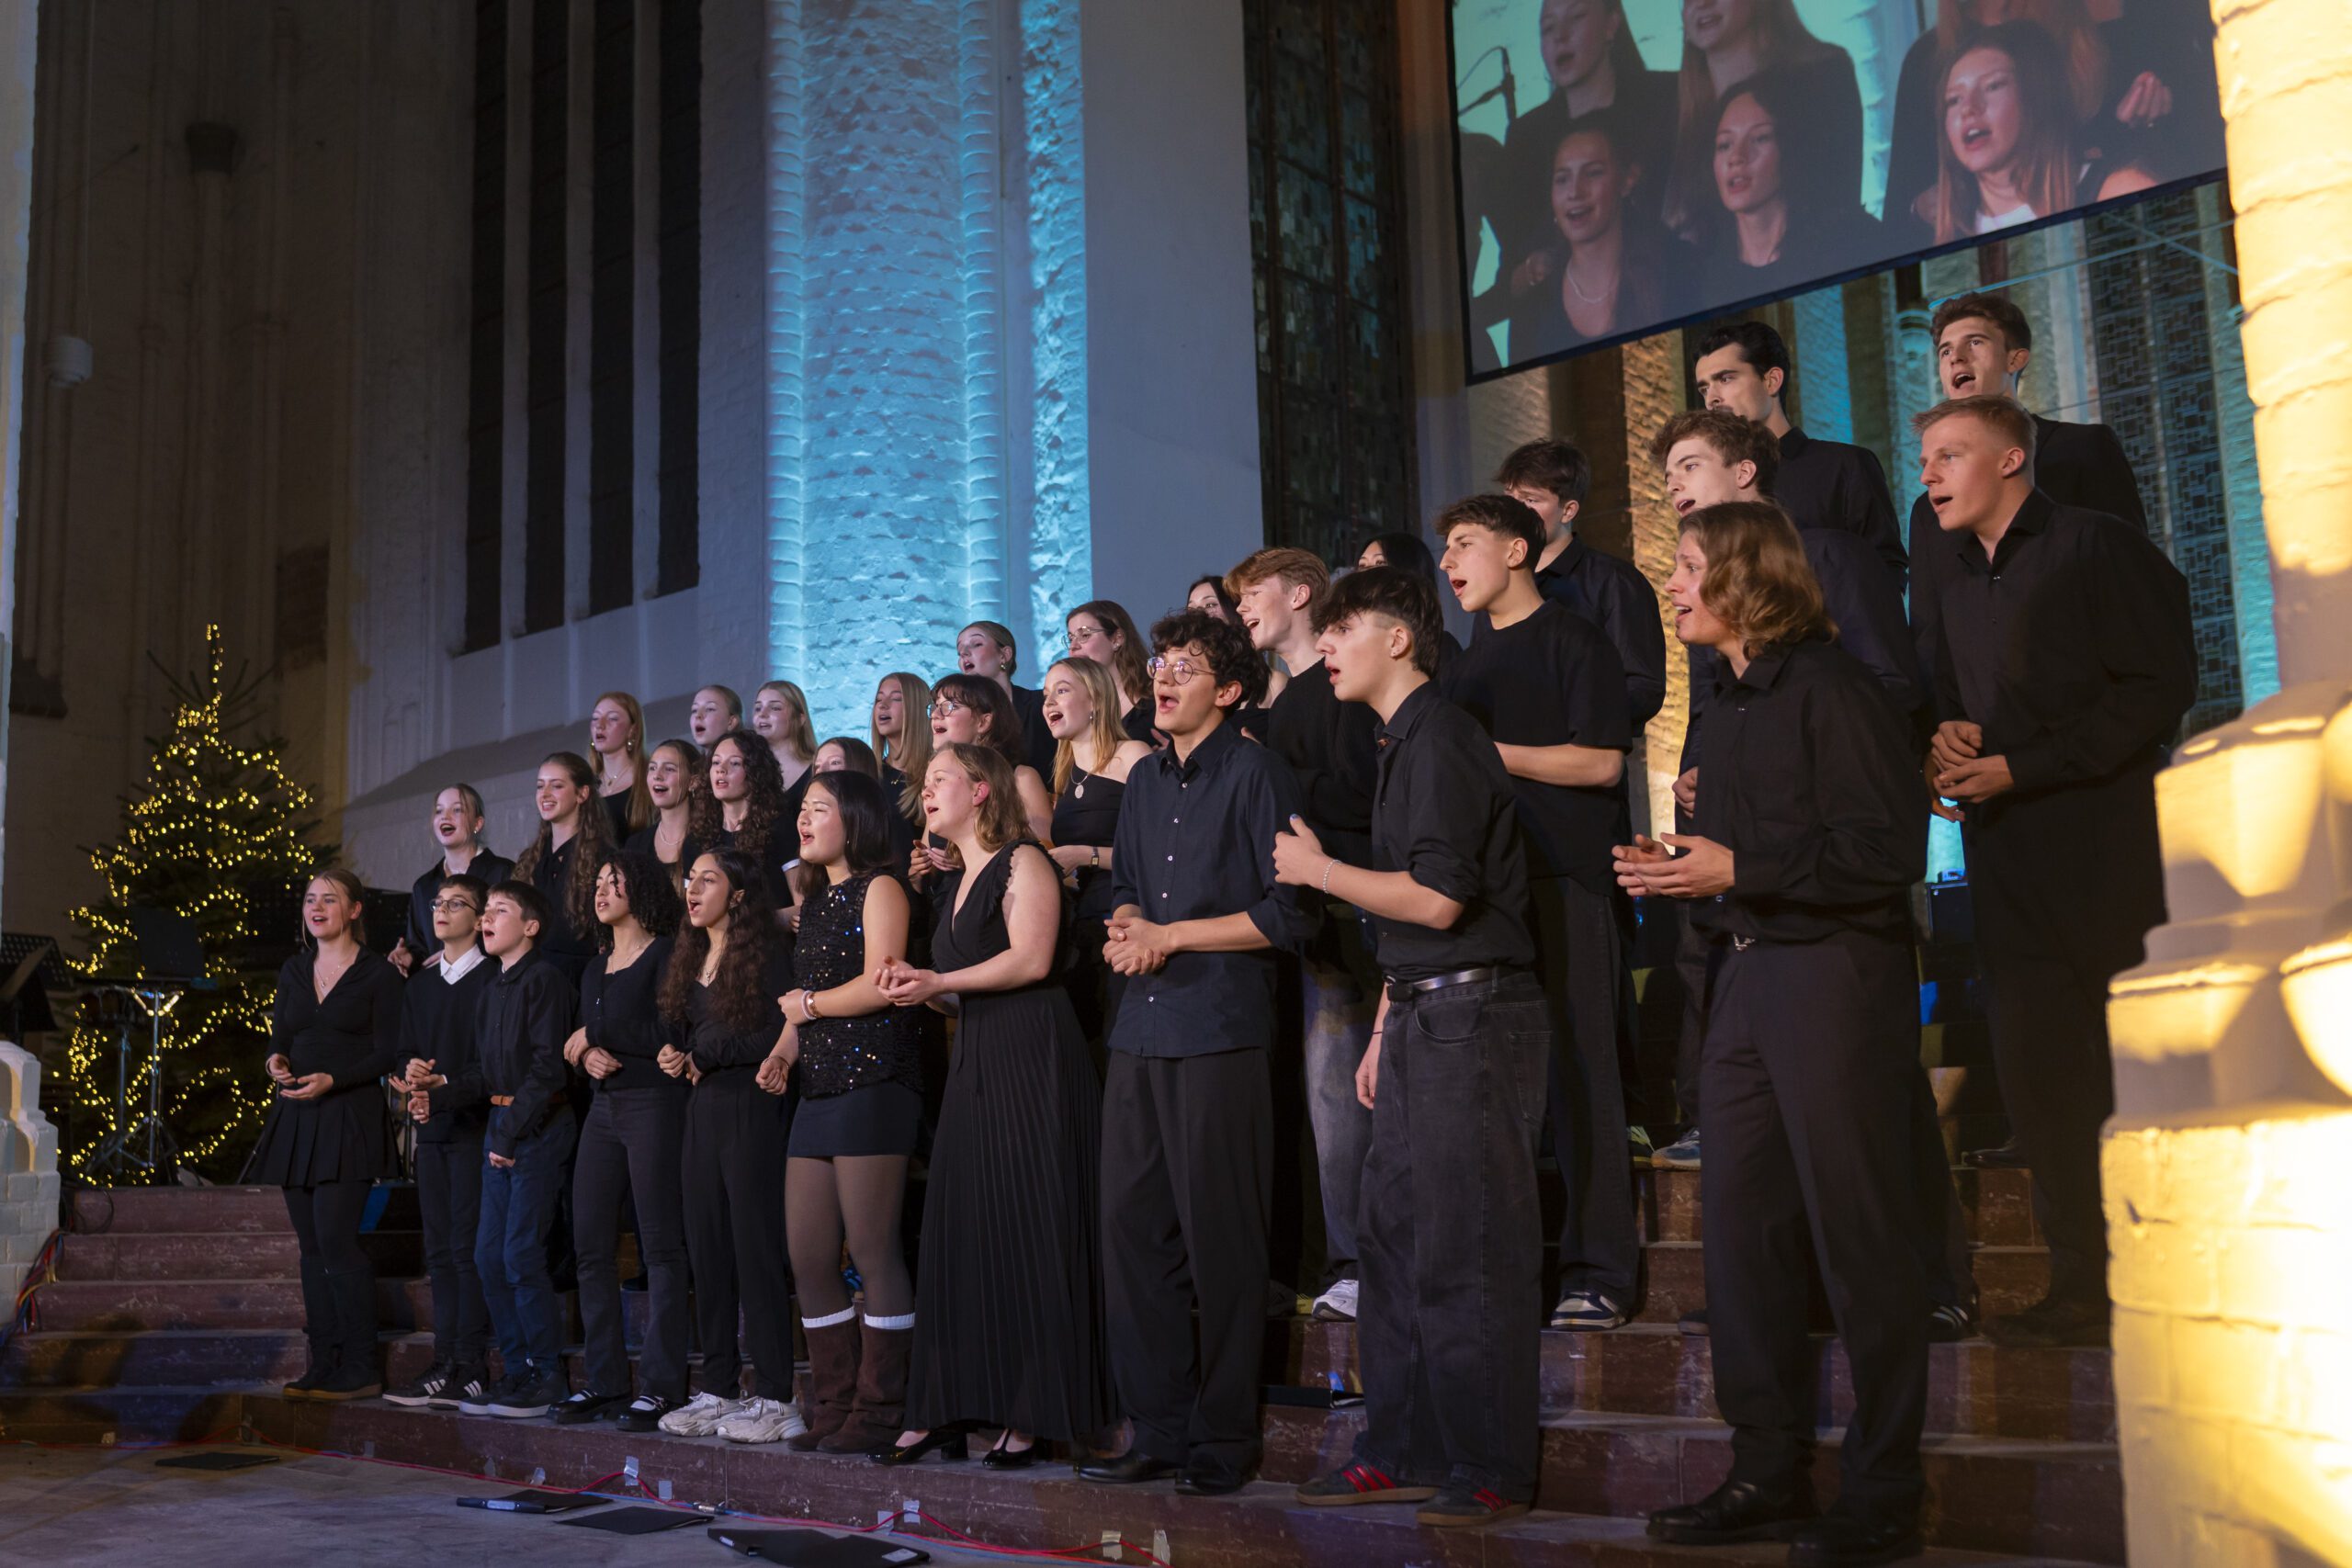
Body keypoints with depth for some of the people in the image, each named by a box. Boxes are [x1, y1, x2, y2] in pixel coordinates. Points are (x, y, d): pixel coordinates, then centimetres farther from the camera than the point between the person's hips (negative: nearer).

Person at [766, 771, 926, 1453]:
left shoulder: (879, 888, -4)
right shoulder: (813, 899, 21)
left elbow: (878, 986, -15)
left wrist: (806, 1004, -2)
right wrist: (786, 1046, 2)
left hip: (873, 1083, -9)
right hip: (818, 1090, 9)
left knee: (874, 1254, -6)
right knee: (808, 1257, 7)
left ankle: (879, 1409, 1)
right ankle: (832, 1405, 16)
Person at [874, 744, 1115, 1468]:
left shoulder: (1023, 862, -3)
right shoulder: (955, 885, 22)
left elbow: (1031, 959, -15)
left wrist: (939, 982, -14)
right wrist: (916, 982, 3)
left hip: (1033, 1056, -8)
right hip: (974, 1062, 8)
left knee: (1033, 1231, -6)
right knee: (963, 1234, 5)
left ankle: (1037, 1414, -2)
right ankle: (944, 1409, 9)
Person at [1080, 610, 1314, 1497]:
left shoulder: (1255, 774, -5)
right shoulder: (1145, 782, 17)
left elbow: (1290, 914, -10)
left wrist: (1171, 936, -10)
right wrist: (1126, 930, 4)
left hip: (1221, 1032, -7)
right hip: (1142, 1027, 7)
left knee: (1219, 1236, -2)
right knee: (1131, 1224, 7)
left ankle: (1224, 1437, 9)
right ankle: (1158, 1428, 17)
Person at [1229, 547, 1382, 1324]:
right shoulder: (1286, 702, 22)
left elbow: (1357, 794, -16)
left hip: (1347, 911, -8)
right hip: (1309, 915, 8)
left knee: (1339, 1088, -7)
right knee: (1331, 1088, 7)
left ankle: (1356, 1266, -1)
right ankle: (1350, 1258, 11)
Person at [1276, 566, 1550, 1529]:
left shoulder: (1440, 740, -12)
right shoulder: (1403, 744, 19)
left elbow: (1435, 899, -20)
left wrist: (1316, 868, -8)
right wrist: (1384, 1033, 20)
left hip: (1471, 1020, -10)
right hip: (1422, 1021, 10)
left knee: (1464, 1253, -5)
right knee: (1393, 1238, 13)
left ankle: (1490, 1471, 5)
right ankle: (1402, 1452, 22)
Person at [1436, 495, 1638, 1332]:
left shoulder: (1572, 641, -2)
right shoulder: (1469, 663, 20)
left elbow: (1600, 760, -12)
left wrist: (1480, 752, -12)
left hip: (1566, 883, -7)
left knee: (1578, 1072, -6)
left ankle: (1600, 1272, -1)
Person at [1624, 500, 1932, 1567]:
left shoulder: (1825, 685, -10)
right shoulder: (1731, 698, 16)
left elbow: (1888, 849, -16)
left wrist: (1735, 870, -18)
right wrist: (1680, 867, 3)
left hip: (1834, 971, -9)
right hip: (1746, 975, 9)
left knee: (1856, 1231, -2)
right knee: (1741, 1222, 10)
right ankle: (1769, 1472, 20)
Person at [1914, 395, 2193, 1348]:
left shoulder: (2095, 548, -3)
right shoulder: (1955, 581, 19)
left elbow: (2161, 686, -11)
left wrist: (2020, 767, -14)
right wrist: (1946, 742, 3)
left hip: (2105, 848, -7)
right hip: (2010, 862, 7)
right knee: (2035, 1073, 4)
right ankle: (2084, 1287, 11)